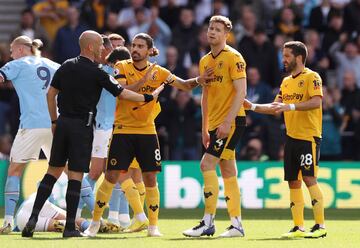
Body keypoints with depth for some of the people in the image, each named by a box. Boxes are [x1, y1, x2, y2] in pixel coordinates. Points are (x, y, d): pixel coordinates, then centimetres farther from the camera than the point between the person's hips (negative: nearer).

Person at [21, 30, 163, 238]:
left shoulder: (66, 67, 8)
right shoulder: (97, 73, -9)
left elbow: (51, 94, 13)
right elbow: (122, 93, -4)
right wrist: (149, 97, 8)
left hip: (63, 122, 5)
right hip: (82, 125, -5)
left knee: (54, 171, 11)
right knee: (76, 175, -2)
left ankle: (33, 217, 1)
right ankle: (70, 227, -2)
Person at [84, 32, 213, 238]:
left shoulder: (158, 72, 1)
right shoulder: (121, 67, -4)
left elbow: (183, 85, 5)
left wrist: (197, 80, -15)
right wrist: (144, 80, -27)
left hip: (147, 131, 2)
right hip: (123, 130, -2)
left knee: (150, 178, 0)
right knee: (112, 176, -5)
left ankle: (153, 226, 11)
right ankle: (95, 223, 5)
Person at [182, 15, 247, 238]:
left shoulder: (233, 57, -9)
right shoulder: (205, 61, 15)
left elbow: (241, 91, -15)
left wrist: (228, 122, -21)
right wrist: (205, 128, 17)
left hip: (232, 121, -8)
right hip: (216, 123, 8)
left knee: (207, 164, -15)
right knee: (228, 172, 8)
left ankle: (208, 223, -14)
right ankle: (237, 224, 11)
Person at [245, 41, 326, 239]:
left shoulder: (311, 77, -7)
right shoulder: (286, 82, 17)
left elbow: (316, 102, -21)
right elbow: (275, 108, 21)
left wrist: (291, 106, -28)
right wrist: (252, 106, 12)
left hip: (309, 136, -8)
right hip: (291, 137, 8)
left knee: (309, 178, -12)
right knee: (293, 181, 5)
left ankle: (320, 226, -9)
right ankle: (298, 228, 9)